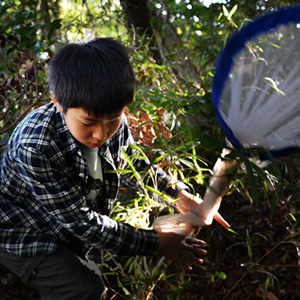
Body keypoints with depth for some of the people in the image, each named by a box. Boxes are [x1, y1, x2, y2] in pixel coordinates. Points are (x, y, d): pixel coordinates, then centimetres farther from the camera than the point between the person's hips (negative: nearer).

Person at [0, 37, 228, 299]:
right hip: (24, 233, -6)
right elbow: (79, 222, -30)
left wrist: (179, 194, -8)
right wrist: (155, 243, -25)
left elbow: (130, 164, 5)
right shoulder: (34, 147, -37)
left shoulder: (114, 122, -18)